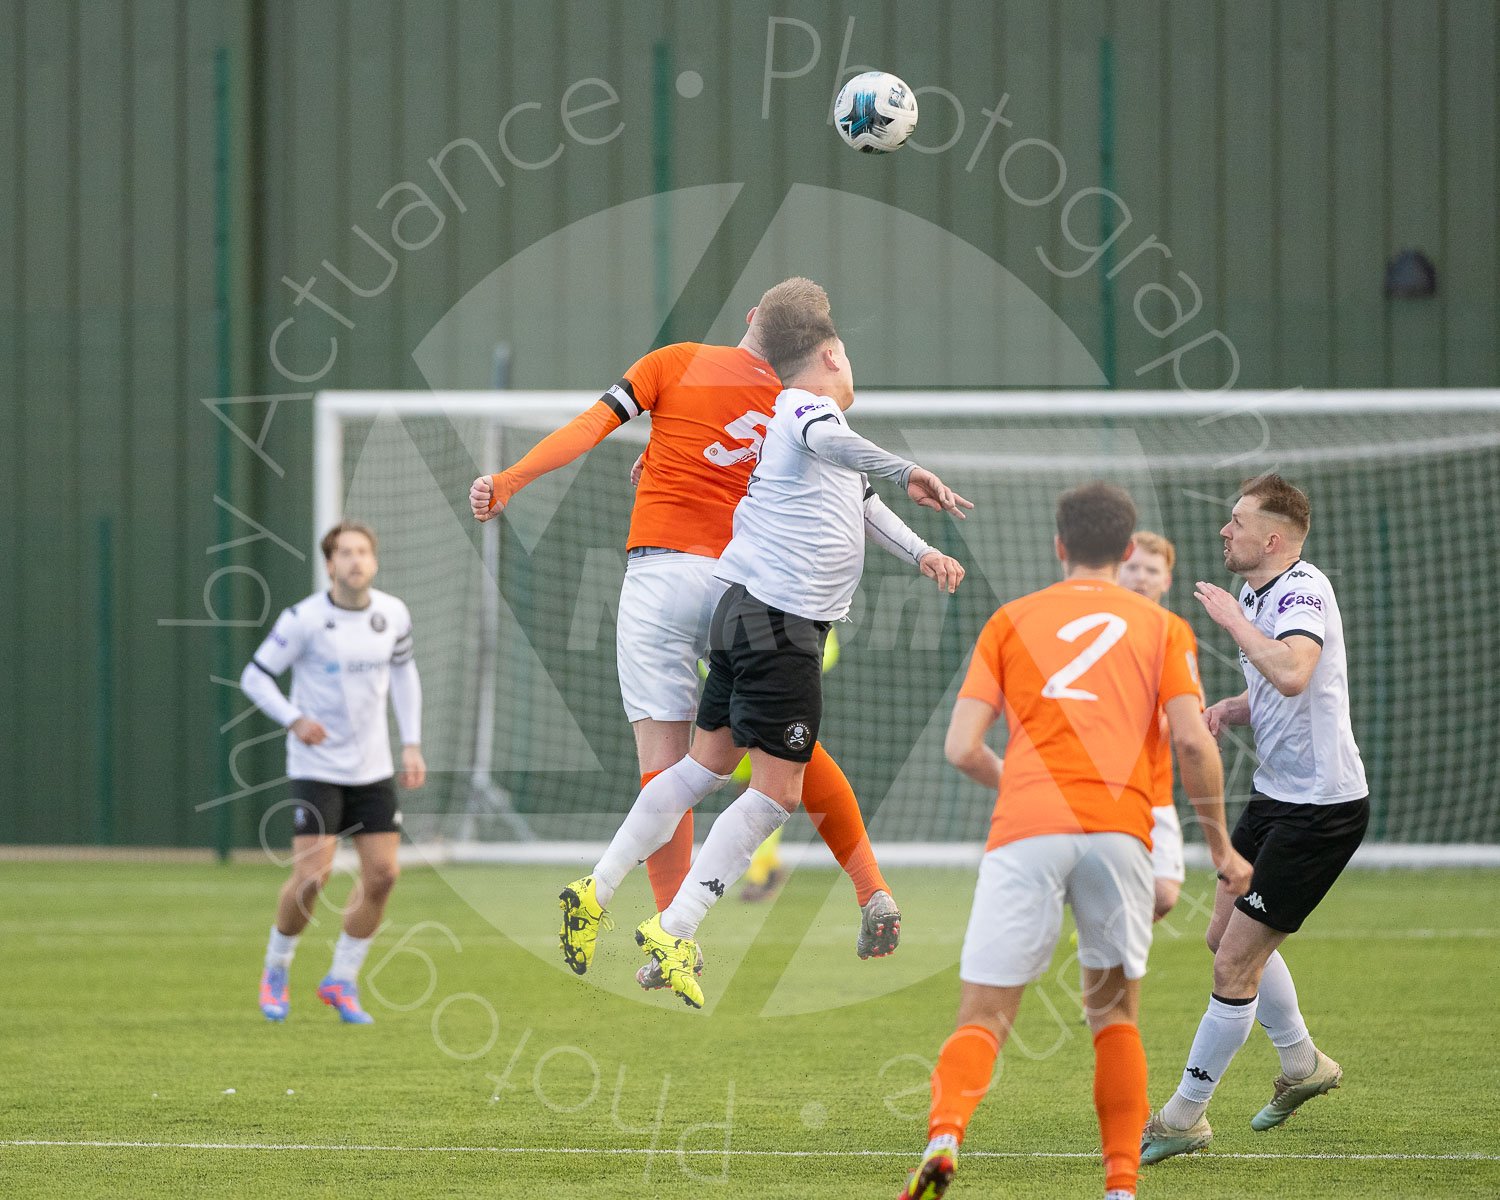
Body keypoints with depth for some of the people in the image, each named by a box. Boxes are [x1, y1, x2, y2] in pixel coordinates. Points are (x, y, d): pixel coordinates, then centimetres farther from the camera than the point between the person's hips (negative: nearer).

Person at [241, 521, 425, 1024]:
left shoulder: (393, 614, 1)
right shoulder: (304, 619, -13)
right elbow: (255, 676, -7)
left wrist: (411, 744, 12)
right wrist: (294, 720, -23)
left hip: (373, 769, 5)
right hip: (317, 768, -5)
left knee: (382, 876, -3)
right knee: (311, 877, -13)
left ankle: (341, 982, 14)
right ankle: (276, 970, 13)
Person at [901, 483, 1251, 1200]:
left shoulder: (1011, 620, 16)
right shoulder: (1162, 626, 16)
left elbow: (961, 749, 8)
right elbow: (1193, 744, 3)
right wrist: (1221, 846, 15)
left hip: (1026, 826, -1)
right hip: (1120, 828, 1)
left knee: (983, 1018, -1)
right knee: (1115, 1017, 17)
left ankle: (944, 1137, -30)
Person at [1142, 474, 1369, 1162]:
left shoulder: (1303, 589, -21)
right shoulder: (1255, 596, 9)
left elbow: (1292, 673, -41)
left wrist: (1233, 620, -27)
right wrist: (1225, 710, 3)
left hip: (1322, 808, -10)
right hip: (1276, 795, 10)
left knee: (1235, 963, -7)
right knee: (1228, 937, 21)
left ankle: (1185, 1116, 2)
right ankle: (1302, 1065, 40)